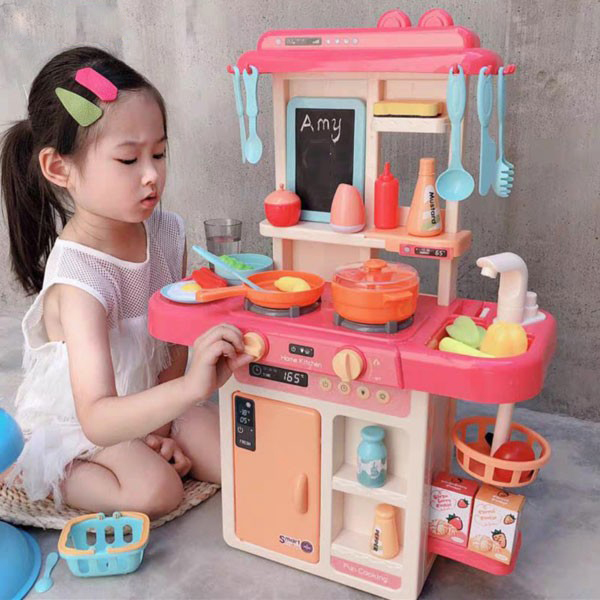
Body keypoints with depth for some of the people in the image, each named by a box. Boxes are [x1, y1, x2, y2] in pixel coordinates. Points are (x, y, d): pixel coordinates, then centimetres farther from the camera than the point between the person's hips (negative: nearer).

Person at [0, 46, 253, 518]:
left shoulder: (166, 232, -13)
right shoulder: (77, 279, -33)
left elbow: (177, 338, -1)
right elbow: (96, 419, -42)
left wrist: (160, 423, -7)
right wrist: (192, 387, -56)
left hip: (145, 403, 5)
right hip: (71, 424, -5)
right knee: (156, 490, -25)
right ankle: (45, 476, -2)